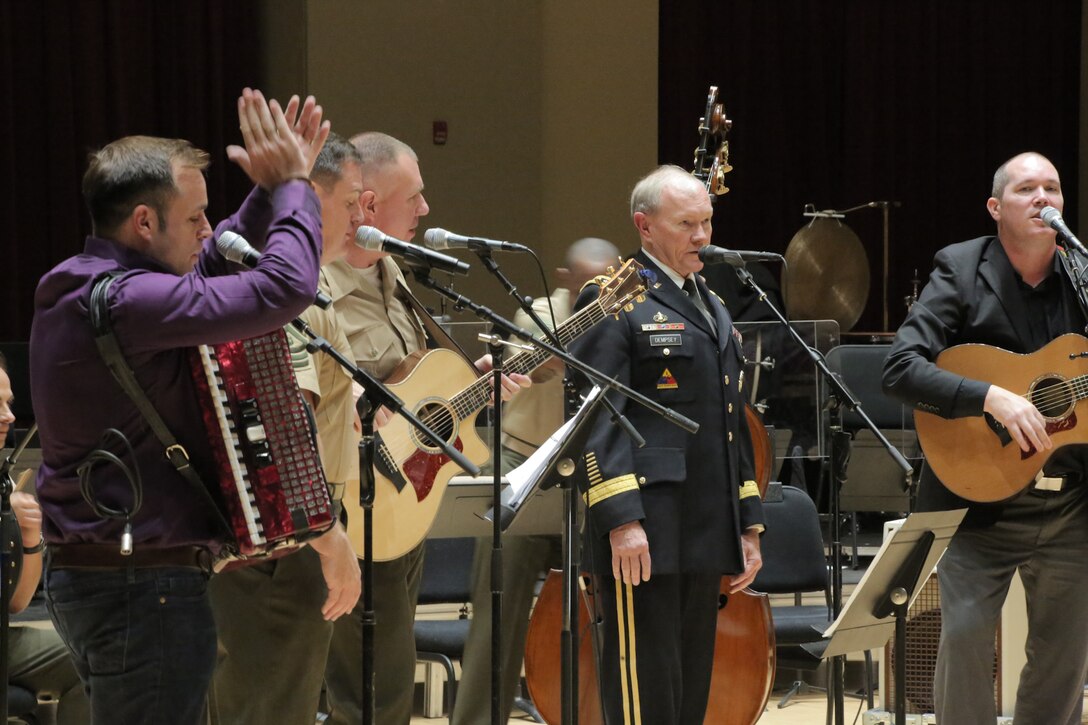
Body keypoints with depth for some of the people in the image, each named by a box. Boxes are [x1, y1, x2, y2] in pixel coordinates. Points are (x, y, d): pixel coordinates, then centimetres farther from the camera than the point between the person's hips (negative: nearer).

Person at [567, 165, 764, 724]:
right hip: (643, 534, -9)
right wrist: (621, 519, -22)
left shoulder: (713, 310, 22)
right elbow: (595, 418, -14)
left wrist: (748, 526, 20)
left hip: (705, 540, 9)